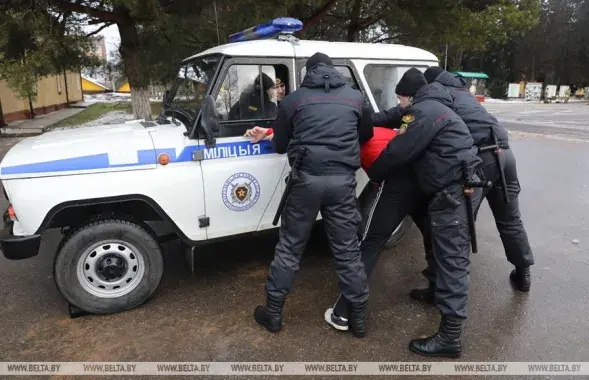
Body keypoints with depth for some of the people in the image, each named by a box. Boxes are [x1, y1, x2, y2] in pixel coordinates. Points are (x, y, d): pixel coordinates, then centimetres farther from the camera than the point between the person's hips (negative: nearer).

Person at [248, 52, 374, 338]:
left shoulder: (294, 99, 7)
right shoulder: (355, 97, 13)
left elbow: (279, 145, 12)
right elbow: (367, 135, 27)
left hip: (307, 178, -1)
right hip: (343, 179, 2)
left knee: (289, 247, 11)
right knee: (348, 250, 11)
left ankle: (273, 313, 21)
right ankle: (358, 317, 21)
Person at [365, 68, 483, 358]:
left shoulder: (423, 111, -13)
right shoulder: (433, 107, 22)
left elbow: (399, 152, -15)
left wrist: (373, 174, -1)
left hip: (455, 189, -11)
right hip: (457, 186, 11)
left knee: (451, 257, -10)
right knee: (444, 249, 25)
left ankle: (450, 336, -6)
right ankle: (439, 292, 45)